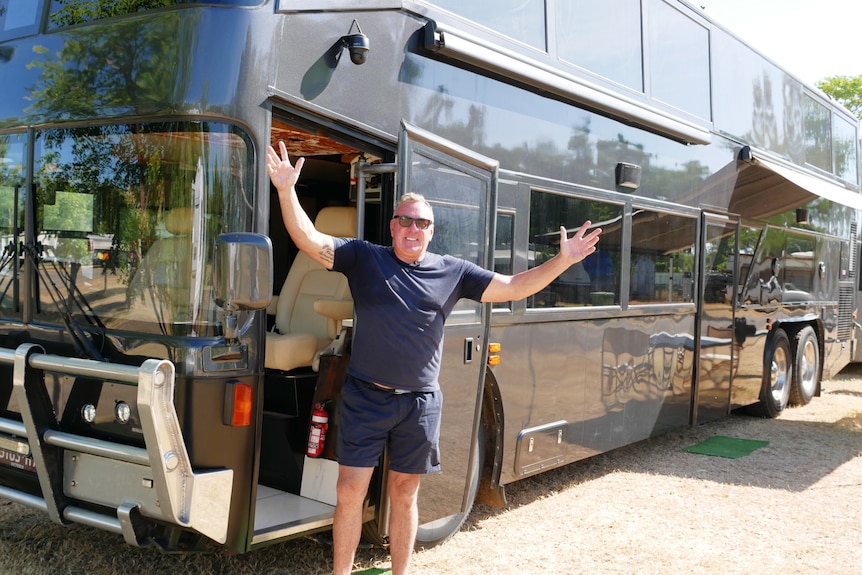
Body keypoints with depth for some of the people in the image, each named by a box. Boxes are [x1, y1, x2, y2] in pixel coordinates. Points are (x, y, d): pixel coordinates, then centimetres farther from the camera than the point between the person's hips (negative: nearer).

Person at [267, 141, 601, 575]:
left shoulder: (453, 272, 4)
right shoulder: (363, 259, 0)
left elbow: (512, 287, 5)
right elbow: (309, 240, -10)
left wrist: (562, 261, -6)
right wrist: (286, 190, -25)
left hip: (419, 403, 2)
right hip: (365, 398, -1)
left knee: (404, 494, 14)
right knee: (349, 493, 1)